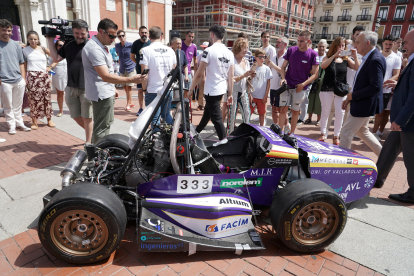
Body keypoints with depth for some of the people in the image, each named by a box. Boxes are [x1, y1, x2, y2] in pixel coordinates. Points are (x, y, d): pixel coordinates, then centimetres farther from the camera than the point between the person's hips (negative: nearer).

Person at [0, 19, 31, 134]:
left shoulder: (16, 45, 11)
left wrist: (24, 78, 8)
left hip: (19, 80, 3)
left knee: (18, 105, 12)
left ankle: (19, 123, 22)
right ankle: (11, 125, 13)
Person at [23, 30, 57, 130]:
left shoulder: (43, 49, 8)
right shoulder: (25, 50, 5)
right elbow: (24, 65, 5)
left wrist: (50, 67, 4)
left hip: (44, 76, 2)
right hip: (32, 77, -2)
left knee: (47, 98, 4)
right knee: (34, 99, -2)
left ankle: (49, 119, 17)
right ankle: (34, 122, 8)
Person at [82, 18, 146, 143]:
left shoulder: (101, 46, 13)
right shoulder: (94, 49, -23)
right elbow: (105, 76, -32)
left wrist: (112, 89, 26)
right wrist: (131, 79, -36)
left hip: (107, 92, 11)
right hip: (101, 94, -11)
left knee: (108, 122, 23)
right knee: (102, 128, -6)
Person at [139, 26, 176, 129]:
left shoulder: (146, 50, -8)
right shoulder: (170, 50, 6)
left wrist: (144, 89, 1)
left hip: (153, 91, -5)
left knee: (155, 118, 4)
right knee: (167, 115, 20)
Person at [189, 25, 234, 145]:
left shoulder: (209, 51, -15)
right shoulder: (229, 53, 4)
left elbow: (199, 74, -16)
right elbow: (231, 76, 4)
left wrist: (190, 89, -4)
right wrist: (230, 94, 11)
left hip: (212, 90, -8)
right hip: (222, 89, 8)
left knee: (216, 117, 3)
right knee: (207, 112, 23)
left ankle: (223, 140, 10)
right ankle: (197, 131, 43)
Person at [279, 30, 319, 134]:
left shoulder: (313, 54, -5)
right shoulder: (291, 50, 1)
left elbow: (315, 74, -4)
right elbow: (283, 67, 9)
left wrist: (303, 84, -15)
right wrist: (283, 78, -9)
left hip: (300, 87, -1)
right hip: (287, 85, 2)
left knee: (295, 111, 8)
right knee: (283, 109, -1)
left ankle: (292, 133, 20)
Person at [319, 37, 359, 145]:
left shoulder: (346, 60, 8)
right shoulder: (328, 57, 3)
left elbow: (358, 68, -4)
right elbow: (323, 66, -19)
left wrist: (355, 56, -16)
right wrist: (335, 55, -23)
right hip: (327, 89, -2)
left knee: (340, 114, -1)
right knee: (325, 112, 5)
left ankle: (336, 136, 10)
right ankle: (323, 134, 17)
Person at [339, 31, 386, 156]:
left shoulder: (376, 60, -21)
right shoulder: (369, 58, 10)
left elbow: (376, 86, -27)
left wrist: (353, 95, -18)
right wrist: (350, 98, 11)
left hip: (364, 105, -10)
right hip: (360, 103, 10)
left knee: (346, 134, 0)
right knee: (362, 131, 24)